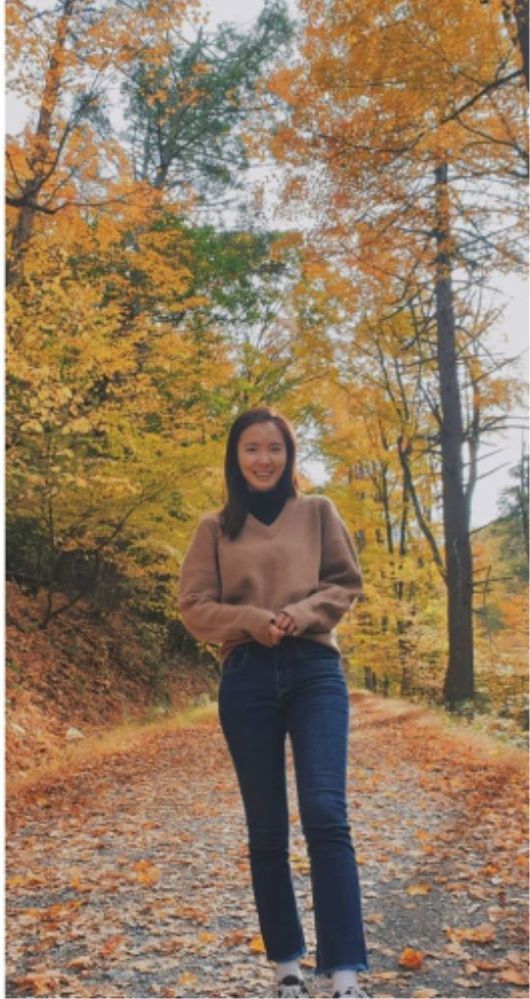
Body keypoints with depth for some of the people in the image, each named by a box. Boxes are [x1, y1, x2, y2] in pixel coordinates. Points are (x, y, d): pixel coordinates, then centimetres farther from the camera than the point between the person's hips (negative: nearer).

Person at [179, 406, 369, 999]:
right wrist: (251, 620, -13)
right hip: (247, 678, 1)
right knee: (266, 828, 7)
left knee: (325, 814, -12)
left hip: (314, 671, 0)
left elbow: (347, 582, 7)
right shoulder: (215, 527, 7)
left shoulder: (317, 512, 9)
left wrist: (304, 613, -12)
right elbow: (193, 606, 4)